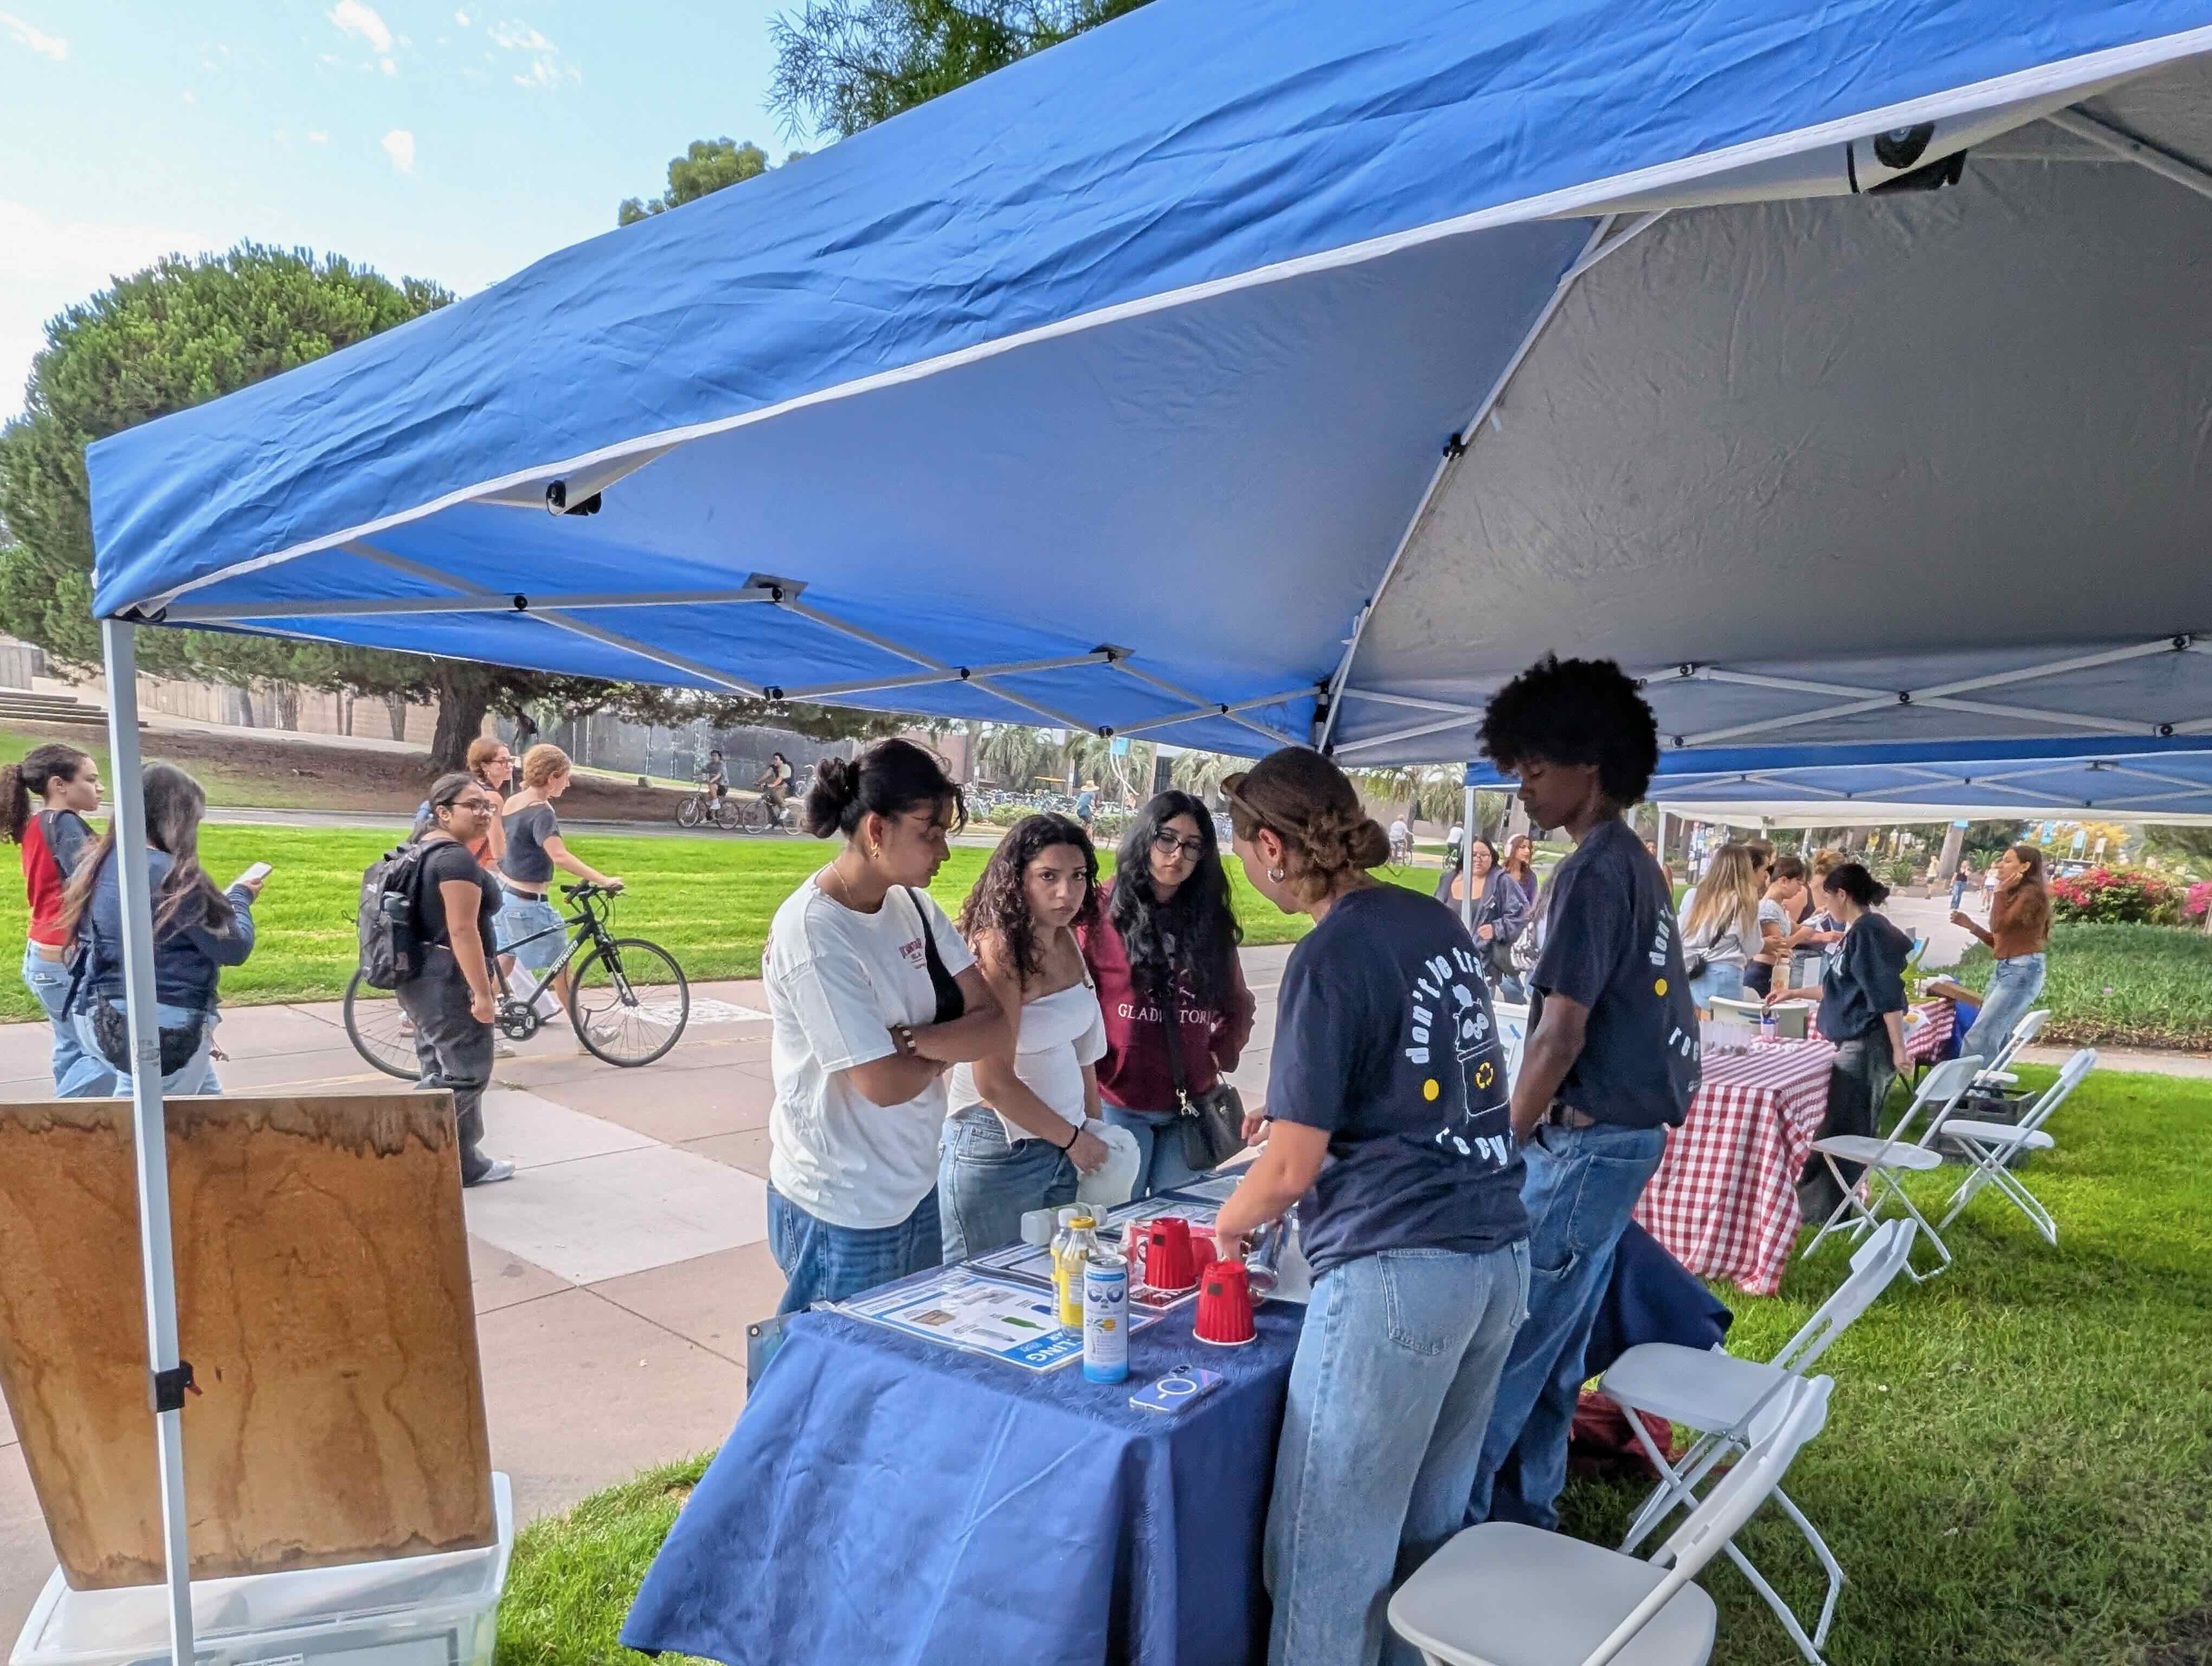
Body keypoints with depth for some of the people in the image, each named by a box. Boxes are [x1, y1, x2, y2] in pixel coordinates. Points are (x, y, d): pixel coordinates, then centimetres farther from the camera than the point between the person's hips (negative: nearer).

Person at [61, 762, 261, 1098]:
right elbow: (234, 948, -15)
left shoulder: (99, 865, 6)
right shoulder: (172, 875, -19)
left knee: (207, 1097, 22)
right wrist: (240, 898, 5)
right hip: (162, 1029, -9)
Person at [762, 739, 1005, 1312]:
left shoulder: (913, 904, 0)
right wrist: (949, 1047, -4)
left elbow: (995, 1024, -4)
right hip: (843, 1213, -7)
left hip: (916, 1189, 7)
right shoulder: (814, 933, -22)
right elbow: (885, 1083, -23)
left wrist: (908, 1039, -19)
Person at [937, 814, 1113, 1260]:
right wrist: (1072, 1139, -8)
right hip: (998, 1152, -7)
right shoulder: (998, 950, -18)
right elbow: (994, 1082, -19)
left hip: (1066, 1146, 7)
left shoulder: (1066, 941, 5)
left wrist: (1095, 1130, 12)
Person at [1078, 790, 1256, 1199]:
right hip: (1118, 1103, -3)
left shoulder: (1211, 919, 7)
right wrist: (1092, 1066, -11)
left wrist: (1221, 1056, 4)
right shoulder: (1102, 911, -5)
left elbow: (1239, 1005, 16)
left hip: (1191, 1105, 4)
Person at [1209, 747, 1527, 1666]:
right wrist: (1297, 1116, 28)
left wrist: (1225, 1226, 9)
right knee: (1428, 1527, 20)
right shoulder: (1441, 924, 11)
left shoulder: (1330, 956, -12)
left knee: (1328, 1547, 5)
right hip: (1499, 1254, 9)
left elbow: (1291, 1170, -10)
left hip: (1398, 1270, -8)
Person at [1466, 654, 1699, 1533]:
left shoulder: (1593, 872, -18)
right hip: (1628, 1129, 10)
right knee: (1554, 1344, 17)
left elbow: (1561, 1032, -20)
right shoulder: (1639, 865, 13)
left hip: (1588, 1139, -10)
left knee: (1510, 1339, -2)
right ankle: (1524, 1515, 28)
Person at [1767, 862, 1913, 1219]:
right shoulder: (1856, 932, 15)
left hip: (1867, 1046, -10)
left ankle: (1821, 1205, 5)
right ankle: (1838, 1202, 19)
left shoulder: (1869, 930, -15)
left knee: (1839, 1130, -2)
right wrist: (1794, 993, 31)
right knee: (1847, 1130, 12)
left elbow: (1887, 994, -20)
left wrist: (1898, 1049, -22)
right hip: (1853, 1044, 10)